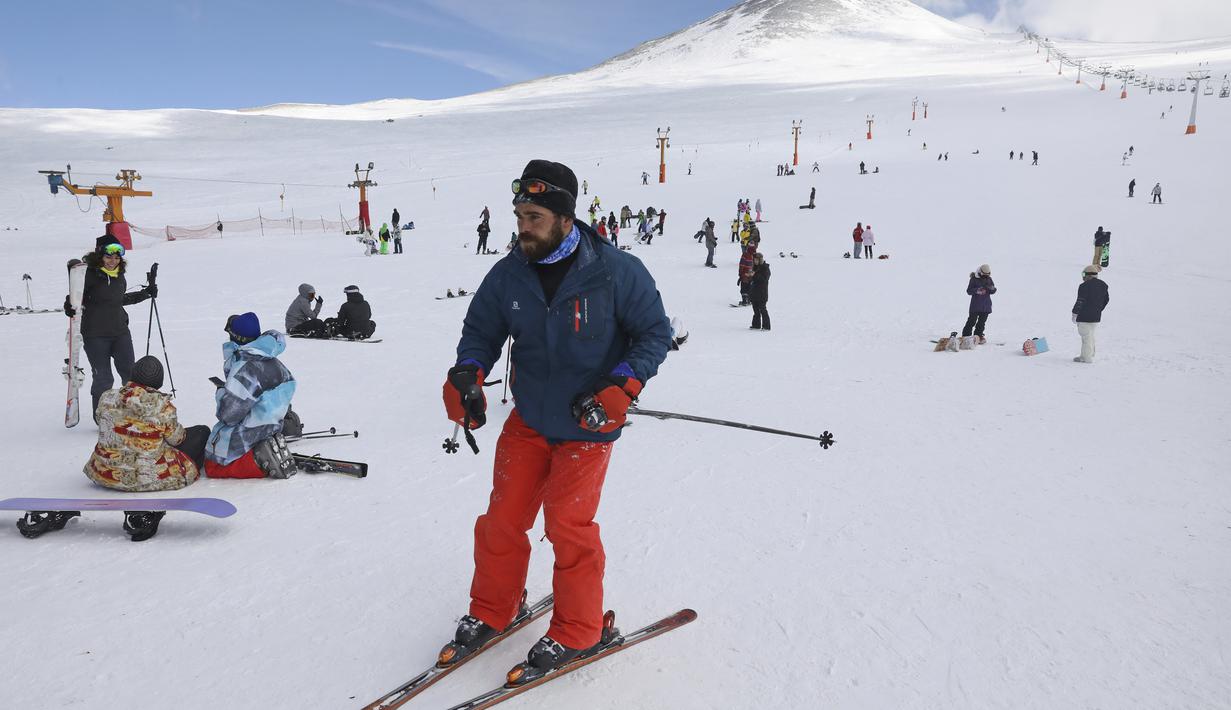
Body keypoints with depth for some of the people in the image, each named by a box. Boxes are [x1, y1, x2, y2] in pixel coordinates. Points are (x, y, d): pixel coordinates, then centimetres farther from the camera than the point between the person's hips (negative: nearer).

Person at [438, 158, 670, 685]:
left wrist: (621, 389, -23)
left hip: (587, 427, -4)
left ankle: (577, 632, 14)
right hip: (528, 420, 4)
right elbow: (482, 330, 6)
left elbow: (656, 333, -10)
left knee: (567, 523, -8)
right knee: (503, 518, 6)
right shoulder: (508, 276, -7)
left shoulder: (616, 272, -18)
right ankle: (490, 612, 30)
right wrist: (467, 374, -15)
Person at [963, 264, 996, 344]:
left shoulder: (989, 279, 9)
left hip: (986, 305, 5)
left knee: (982, 321, 9)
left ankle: (978, 336, 20)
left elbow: (993, 291, 12)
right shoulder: (974, 279, -6)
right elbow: (969, 291, -9)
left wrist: (992, 289, -12)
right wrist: (976, 290, -27)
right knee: (972, 320, -7)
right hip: (976, 304, -5)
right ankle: (965, 336, -1)